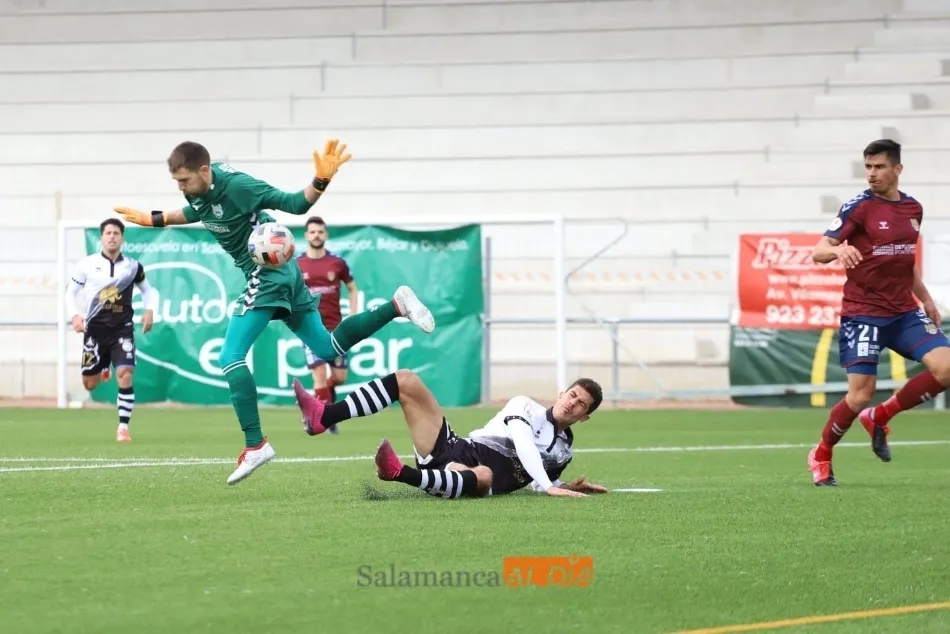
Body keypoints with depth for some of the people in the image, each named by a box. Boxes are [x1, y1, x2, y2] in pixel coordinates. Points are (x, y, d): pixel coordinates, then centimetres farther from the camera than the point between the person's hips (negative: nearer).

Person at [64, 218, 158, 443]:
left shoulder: (132, 266, 2)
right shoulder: (87, 264, -1)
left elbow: (146, 289, 18)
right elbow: (71, 291, 6)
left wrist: (149, 310, 0)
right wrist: (75, 315, -10)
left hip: (122, 329, -1)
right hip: (95, 328, 1)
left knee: (125, 375, -19)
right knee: (89, 384, 7)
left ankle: (123, 427, -10)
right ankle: (103, 366, 46)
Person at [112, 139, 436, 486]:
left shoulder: (236, 185, -26)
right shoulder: (200, 191, -2)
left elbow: (296, 204, -20)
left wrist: (321, 181, -39)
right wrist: (153, 219, 27)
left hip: (270, 273, -9)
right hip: (281, 274, 9)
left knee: (230, 356, -14)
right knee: (328, 347, 17)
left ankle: (255, 444, -17)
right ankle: (395, 306, 18)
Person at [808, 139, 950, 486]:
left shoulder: (913, 209, 9)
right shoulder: (859, 207, -9)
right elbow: (819, 251, -14)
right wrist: (838, 250, -36)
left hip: (904, 312, 5)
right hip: (863, 313, -5)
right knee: (861, 395, -11)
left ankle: (879, 417, 7)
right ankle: (820, 457, 16)